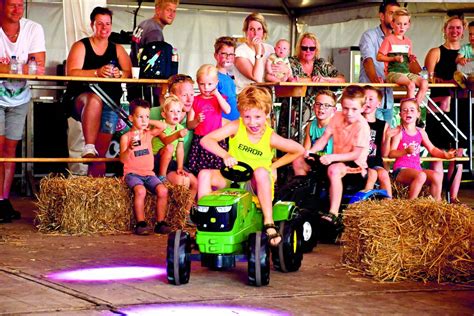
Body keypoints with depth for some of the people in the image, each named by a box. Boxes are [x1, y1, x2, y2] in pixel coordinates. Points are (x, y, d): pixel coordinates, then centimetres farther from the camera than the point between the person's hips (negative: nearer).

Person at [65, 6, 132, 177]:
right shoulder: (81, 46, 6)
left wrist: (119, 74, -15)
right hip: (80, 99, -3)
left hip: (110, 102, 3)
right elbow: (71, 73, -10)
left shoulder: (117, 49, 18)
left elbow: (129, 73, 8)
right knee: (95, 99, -38)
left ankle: (94, 179, -26)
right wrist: (97, 72, -23)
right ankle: (89, 148, -37)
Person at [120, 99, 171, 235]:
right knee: (140, 191, -34)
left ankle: (160, 223, -12)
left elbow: (163, 126, 4)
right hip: (132, 173, -4)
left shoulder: (149, 134, 13)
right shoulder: (126, 137, -1)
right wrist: (130, 148, -28)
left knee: (163, 190, -22)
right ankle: (141, 224, -25)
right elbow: (122, 159, -9)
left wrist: (149, 122, 6)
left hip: (148, 173, 4)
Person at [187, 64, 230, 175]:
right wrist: (197, 121, -18)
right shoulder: (195, 101, 7)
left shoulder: (219, 98, 10)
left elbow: (227, 110, -13)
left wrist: (217, 93, -9)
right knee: (199, 172, -5)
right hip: (199, 140, 0)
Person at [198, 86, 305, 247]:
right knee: (204, 174, -22)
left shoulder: (270, 138, -11)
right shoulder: (236, 127, -8)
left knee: (261, 172, -36)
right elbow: (206, 140, -18)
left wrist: (274, 166, -1)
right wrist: (225, 155, -34)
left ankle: (269, 222, -33)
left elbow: (299, 150, 1)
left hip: (257, 185, -2)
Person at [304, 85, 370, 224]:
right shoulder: (337, 117, 0)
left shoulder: (362, 126, -18)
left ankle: (333, 214, -43)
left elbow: (356, 154, -22)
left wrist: (333, 157, -32)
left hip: (355, 163, -7)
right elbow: (324, 138, 1)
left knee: (334, 170, -41)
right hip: (336, 159, 8)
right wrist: (311, 151, -18)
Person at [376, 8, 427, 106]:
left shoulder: (408, 41, 17)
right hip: (393, 72, -6)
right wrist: (394, 58, -17)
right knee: (411, 85, -31)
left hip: (406, 72, 6)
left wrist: (411, 59, 2)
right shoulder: (389, 39, -3)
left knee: (424, 83, -17)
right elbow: (379, 57, -7)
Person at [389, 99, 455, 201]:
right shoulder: (399, 132, -4)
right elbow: (391, 153, -11)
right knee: (421, 176, -34)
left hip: (417, 168, 6)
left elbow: (432, 149, 19)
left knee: (437, 176, -19)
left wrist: (445, 154, 1)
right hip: (401, 169, -6)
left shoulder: (421, 132, 14)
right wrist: (406, 151, -27)